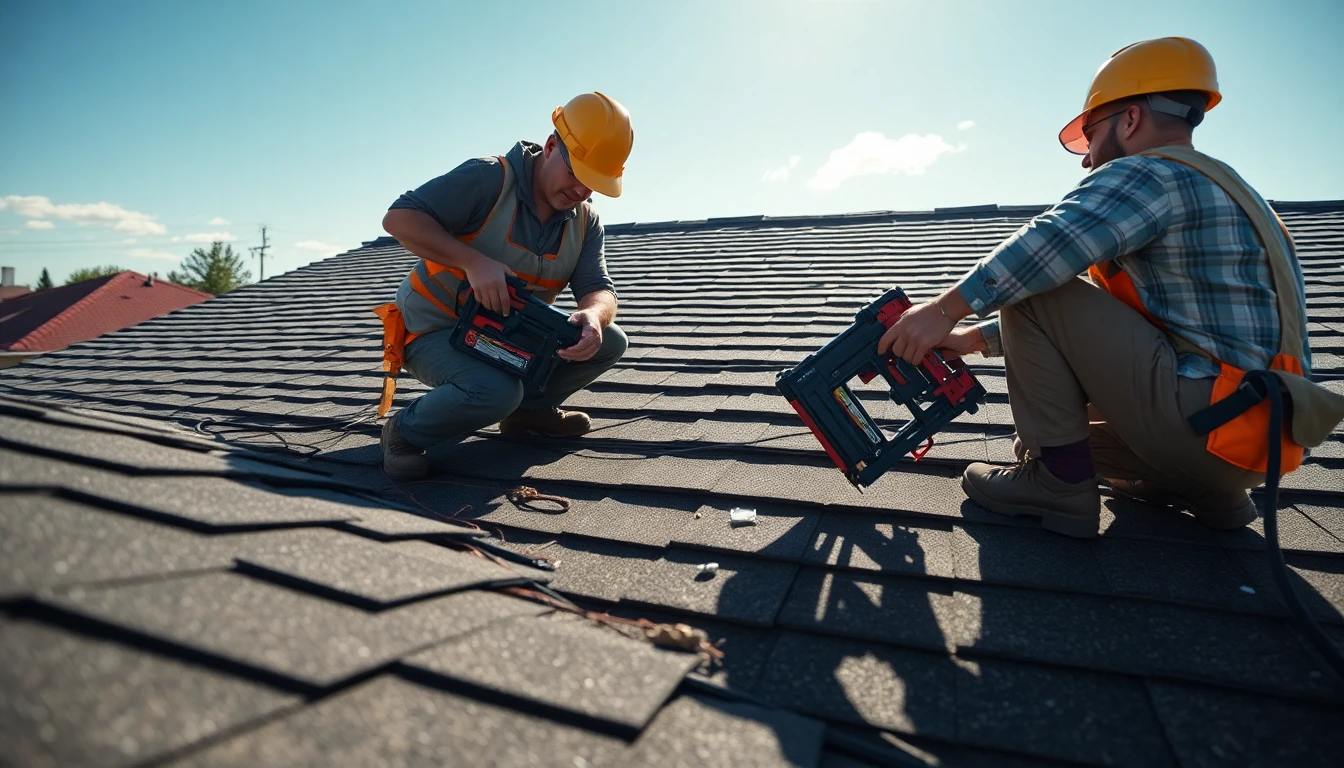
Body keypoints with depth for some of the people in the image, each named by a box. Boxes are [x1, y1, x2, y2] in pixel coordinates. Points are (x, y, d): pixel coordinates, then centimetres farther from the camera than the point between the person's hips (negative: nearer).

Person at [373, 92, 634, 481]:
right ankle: (406, 431, -7)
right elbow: (399, 218, -24)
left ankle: (530, 408, 11)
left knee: (609, 342, -8)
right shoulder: (488, 178, -20)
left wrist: (593, 316, -34)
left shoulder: (585, 221, -1)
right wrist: (474, 262, -36)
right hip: (437, 330, -6)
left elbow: (599, 289, -8)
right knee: (495, 390, -36)